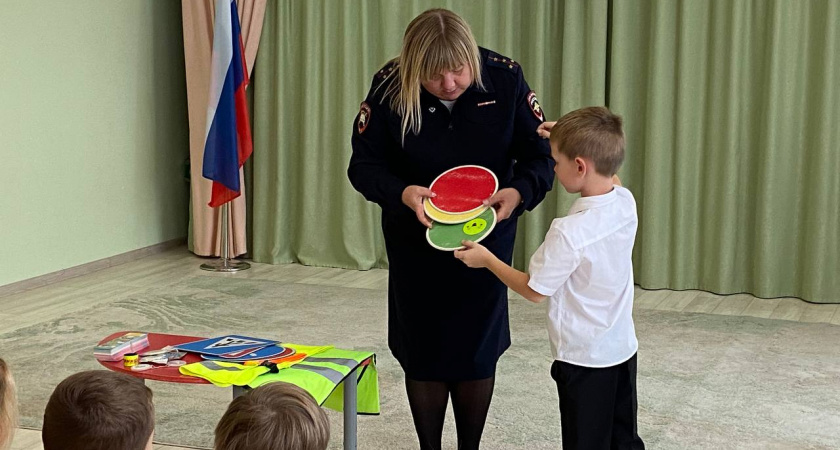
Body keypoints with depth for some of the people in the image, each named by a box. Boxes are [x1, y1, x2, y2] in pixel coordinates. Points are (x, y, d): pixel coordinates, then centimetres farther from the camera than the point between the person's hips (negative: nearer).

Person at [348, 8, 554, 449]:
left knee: (478, 350, 11)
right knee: (424, 351, 9)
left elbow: (540, 154, -12)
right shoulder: (390, 87, -20)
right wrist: (402, 193, -34)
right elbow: (364, 164, -14)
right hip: (416, 241, 0)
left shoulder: (504, 78, -18)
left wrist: (518, 192, -32)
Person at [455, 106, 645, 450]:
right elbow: (607, 181, 17)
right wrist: (567, 139, 12)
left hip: (583, 359, -7)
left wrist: (486, 259, -4)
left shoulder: (569, 233, -29)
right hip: (623, 349, 7)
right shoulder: (626, 203, -9)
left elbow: (534, 290, -16)